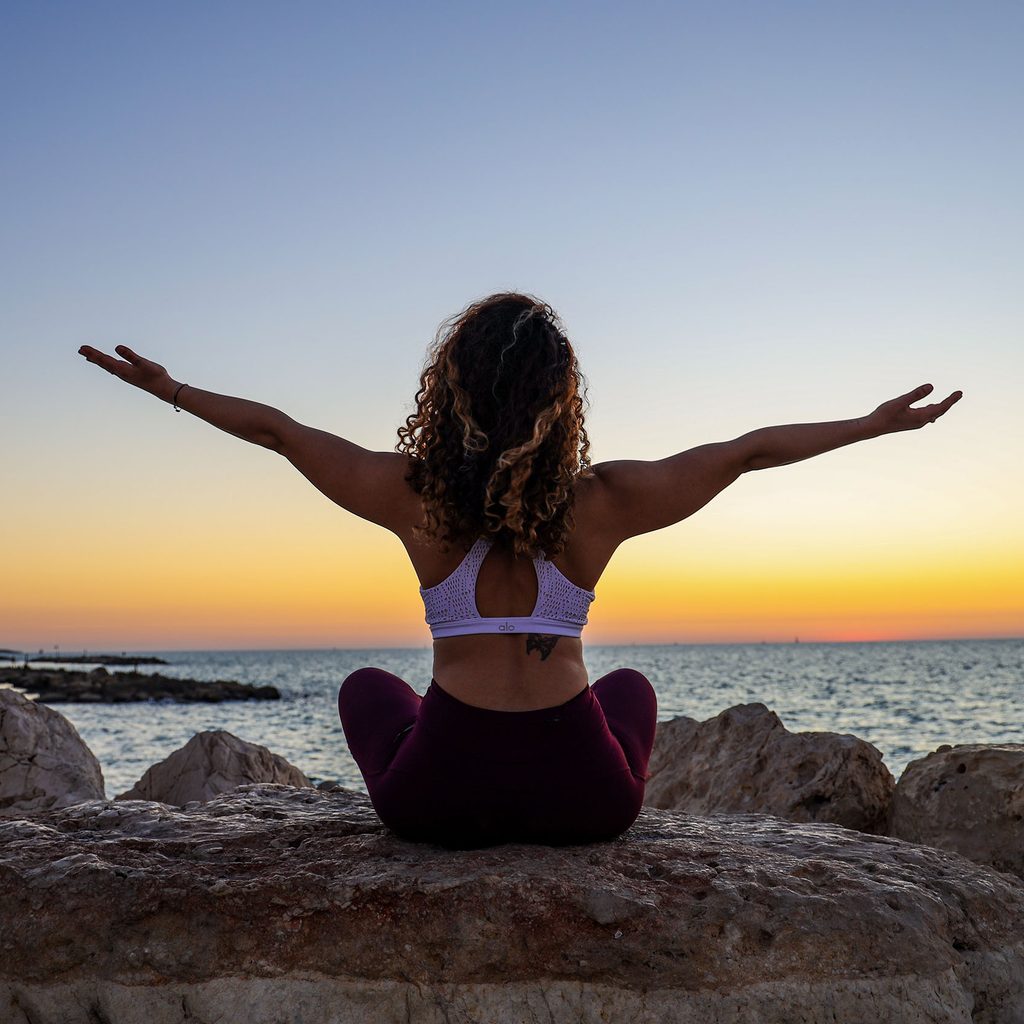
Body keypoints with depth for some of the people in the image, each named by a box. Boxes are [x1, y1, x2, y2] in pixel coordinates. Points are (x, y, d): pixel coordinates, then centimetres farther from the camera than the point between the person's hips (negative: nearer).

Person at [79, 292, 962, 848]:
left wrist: (170, 389, 20)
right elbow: (748, 451, 3)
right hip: (581, 799, 1)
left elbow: (276, 428, 5)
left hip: (440, 800, 0)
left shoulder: (417, 495, -7)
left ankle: (471, 838, 34)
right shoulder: (601, 501, -7)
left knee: (368, 689, 33)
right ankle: (556, 840, 31)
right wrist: (877, 423, 15)